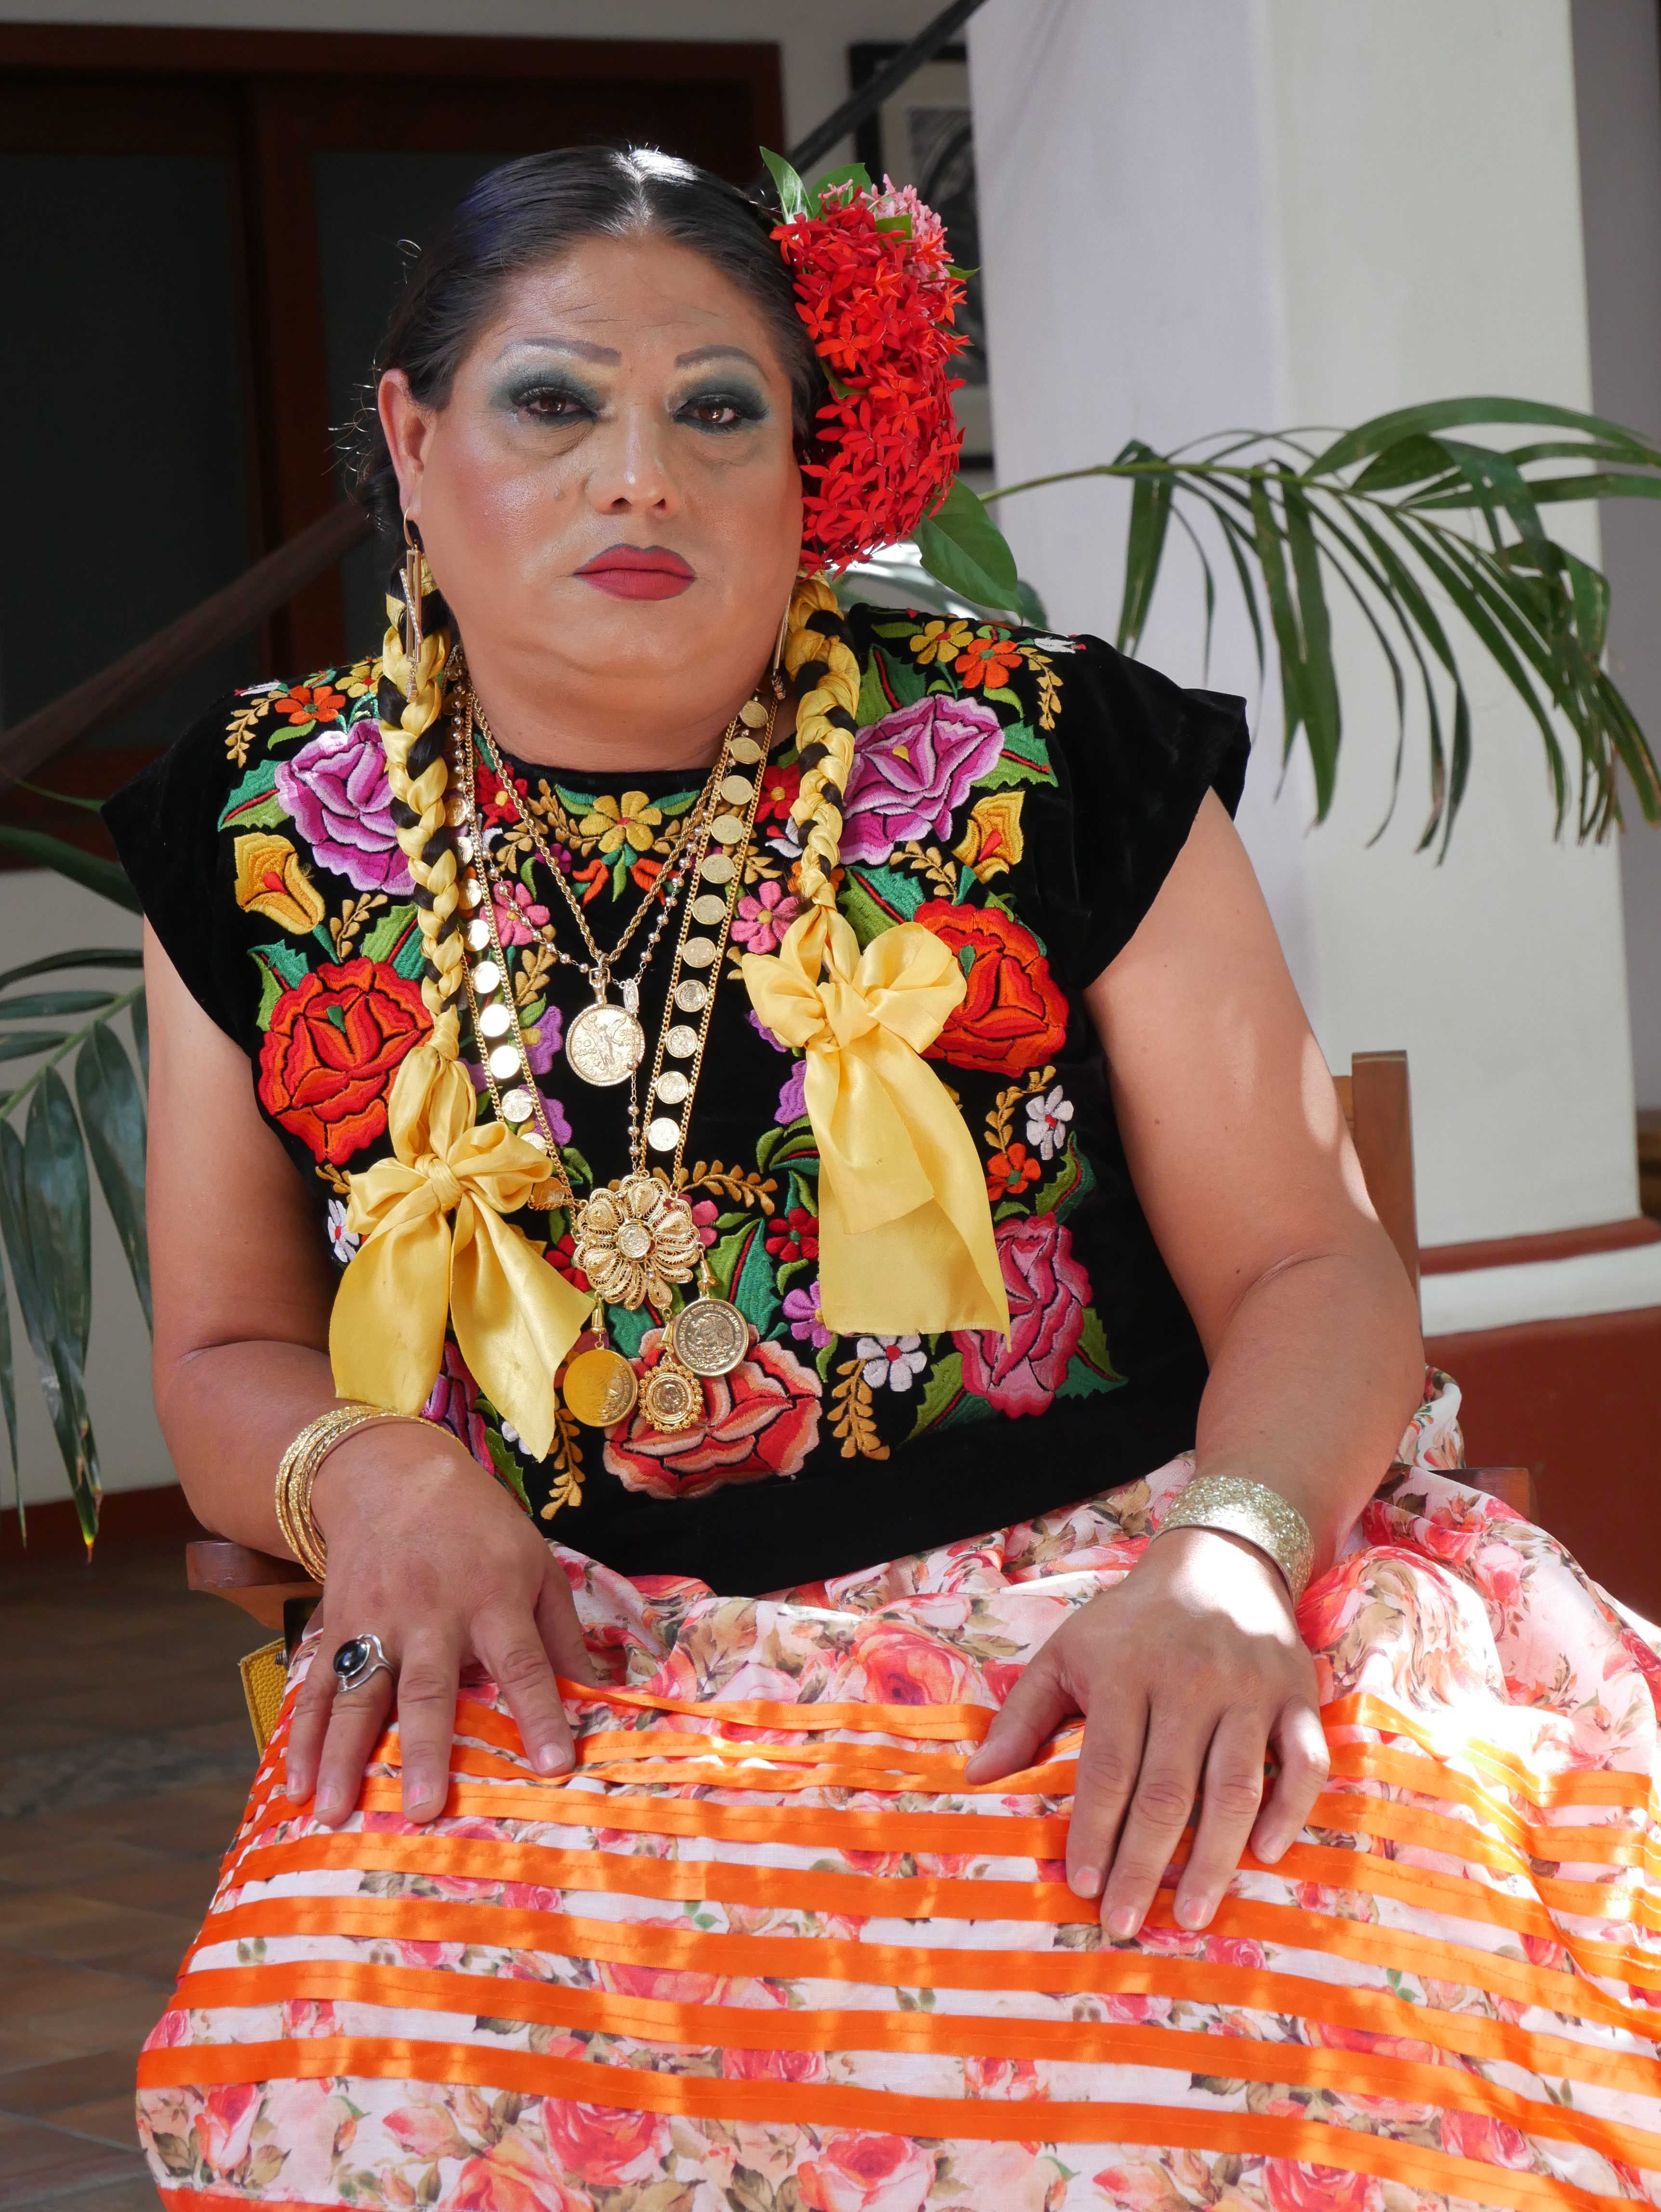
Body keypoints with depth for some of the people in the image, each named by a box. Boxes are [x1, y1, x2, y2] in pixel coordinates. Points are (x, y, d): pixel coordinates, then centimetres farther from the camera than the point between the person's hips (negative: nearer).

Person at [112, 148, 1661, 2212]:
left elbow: (1310, 1270, 1)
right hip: (566, 1664, 1)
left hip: (1088, 1591, 0)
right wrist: (368, 1475, -9)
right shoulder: (269, 831, 8)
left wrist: (1224, 1559, -20)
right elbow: (228, 1356, 15)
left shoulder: (1051, 758, 2)